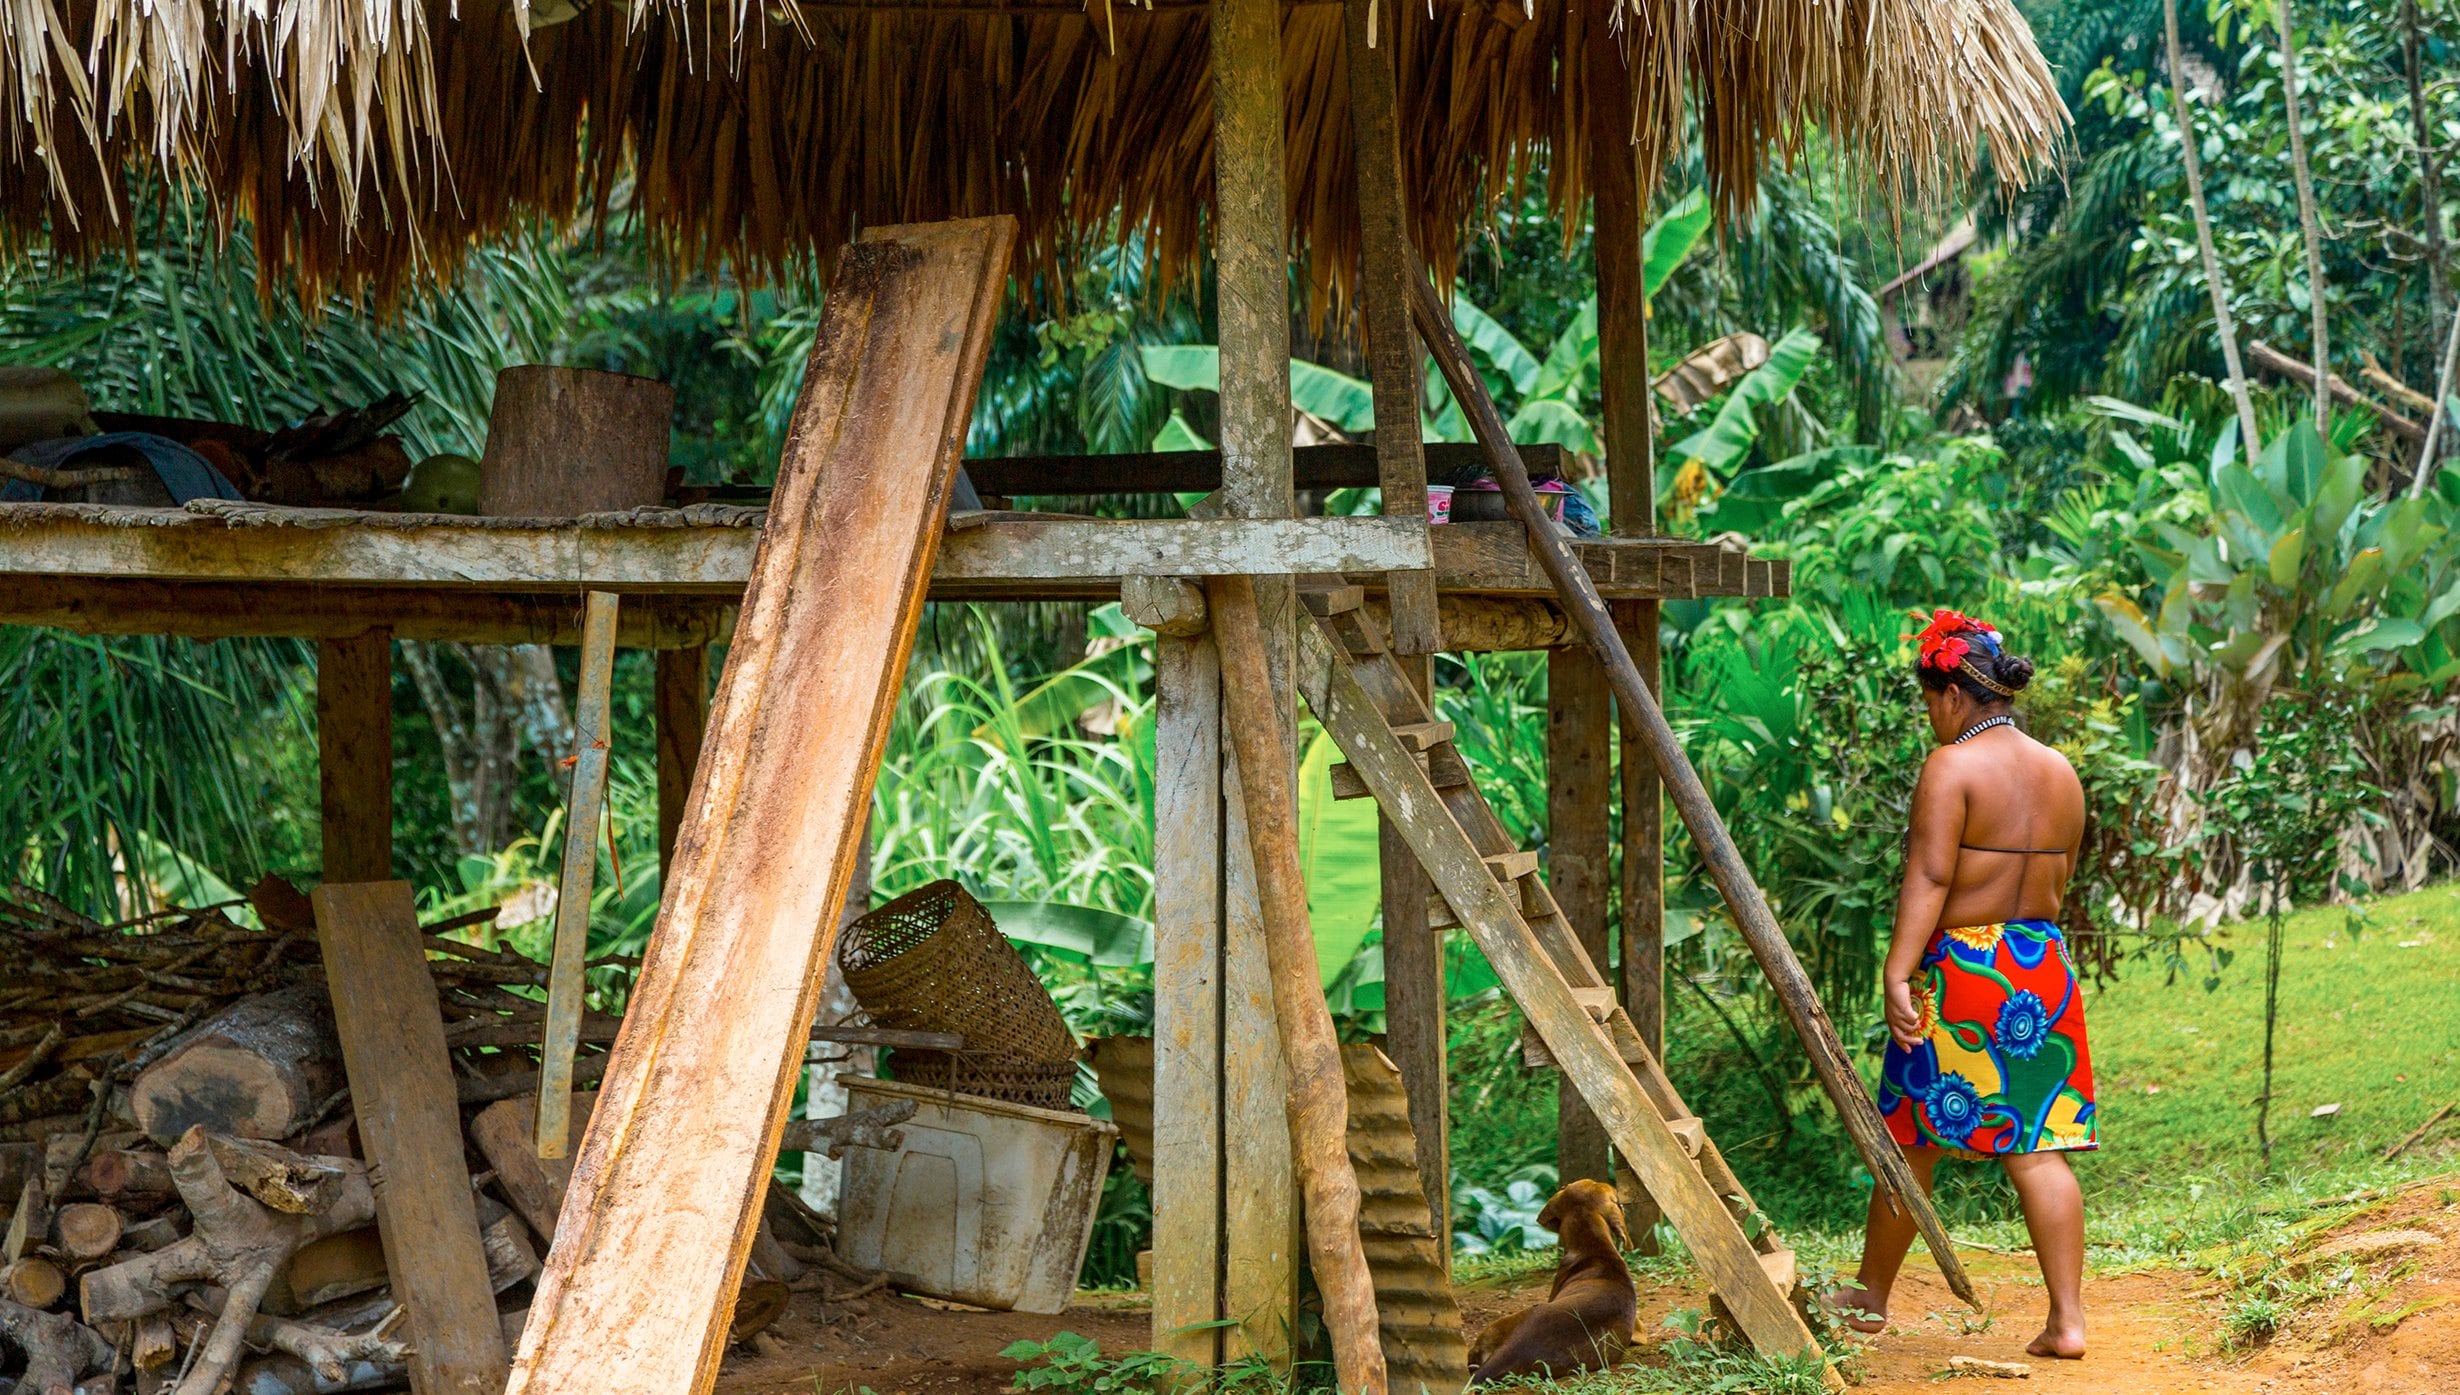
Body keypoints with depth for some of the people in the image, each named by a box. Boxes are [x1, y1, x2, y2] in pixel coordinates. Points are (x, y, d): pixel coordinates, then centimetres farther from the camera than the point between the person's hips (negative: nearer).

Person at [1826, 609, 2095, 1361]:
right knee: (2038, 1149, 5)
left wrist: (1898, 973, -23)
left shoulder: (1951, 768, -12)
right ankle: (2068, 1318, -1)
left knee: (1912, 1142, 9)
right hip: (2042, 969, 6)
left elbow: (1928, 877, -20)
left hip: (1958, 969, -6)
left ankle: (1871, 1296, 24)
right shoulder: (2061, 772, 9)